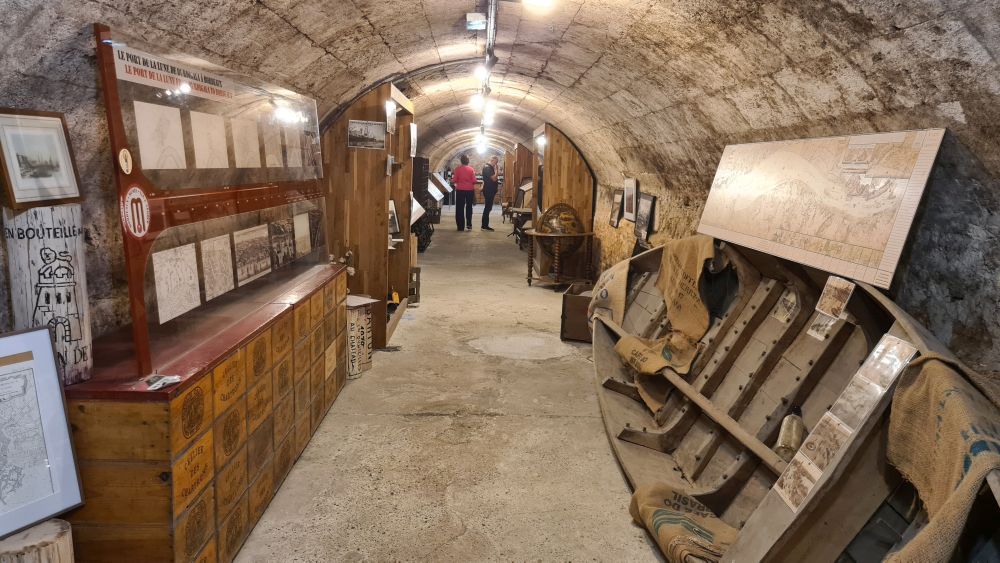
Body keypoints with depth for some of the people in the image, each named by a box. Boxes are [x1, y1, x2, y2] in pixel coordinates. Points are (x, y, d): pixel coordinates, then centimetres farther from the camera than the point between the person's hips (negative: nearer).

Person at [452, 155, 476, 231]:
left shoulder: (458, 169, -5)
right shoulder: (471, 169, -3)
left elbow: (454, 180, -5)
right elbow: (474, 181, -5)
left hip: (460, 190, -1)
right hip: (470, 190, 1)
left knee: (460, 208, 5)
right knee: (469, 207, 12)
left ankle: (461, 226, 4)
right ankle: (469, 225, 10)